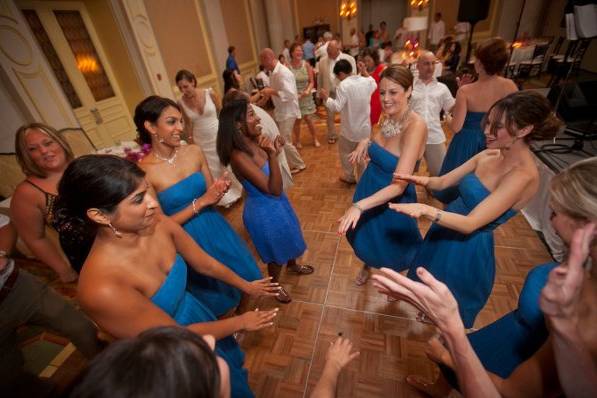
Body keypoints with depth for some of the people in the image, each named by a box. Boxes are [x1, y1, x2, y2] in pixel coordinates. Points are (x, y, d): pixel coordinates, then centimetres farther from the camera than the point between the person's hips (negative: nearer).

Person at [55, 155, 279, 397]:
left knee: (233, 364, 33)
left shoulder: (159, 225, -20)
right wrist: (240, 323, -13)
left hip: (195, 315, 5)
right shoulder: (101, 287, -36)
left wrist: (245, 285, 8)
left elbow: (205, 264, -4)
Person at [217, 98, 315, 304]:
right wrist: (272, 155, -41)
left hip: (277, 203, 8)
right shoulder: (238, 156, -31)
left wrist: (275, 151, -2)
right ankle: (275, 285, 50)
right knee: (276, 252, 19)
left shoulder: (255, 141, -7)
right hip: (264, 211, -8)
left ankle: (293, 265, 63)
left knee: (288, 238, 31)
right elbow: (274, 189, -31)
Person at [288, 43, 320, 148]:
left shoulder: (306, 65, -4)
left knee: (309, 119, 5)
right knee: (297, 120, 7)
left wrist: (308, 90, -18)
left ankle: (315, 139, 25)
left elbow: (311, 81, 0)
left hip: (306, 97, 2)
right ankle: (297, 140, 28)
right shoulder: (287, 66, -11)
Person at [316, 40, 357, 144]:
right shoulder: (322, 61, -2)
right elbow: (320, 78, 6)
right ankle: (332, 136, 30)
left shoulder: (349, 59, -9)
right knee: (330, 116, 11)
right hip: (329, 93, 2)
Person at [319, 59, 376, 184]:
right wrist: (365, 72, 26)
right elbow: (374, 85, 25)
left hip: (350, 128, -5)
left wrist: (325, 98, -11)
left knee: (346, 152, 17)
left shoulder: (344, 85, -19)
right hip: (364, 127, 6)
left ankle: (349, 177, 28)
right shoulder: (366, 81, 0)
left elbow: (337, 107, -24)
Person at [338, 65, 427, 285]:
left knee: (392, 247, 22)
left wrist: (359, 205, -46)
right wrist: (366, 142, -8)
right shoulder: (386, 117, -7)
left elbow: (399, 184, -34)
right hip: (368, 189, 6)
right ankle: (367, 265, 62)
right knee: (366, 236, 28)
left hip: (393, 200, -5)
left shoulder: (415, 126, -28)